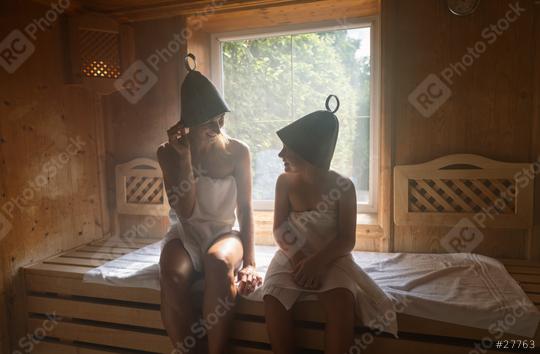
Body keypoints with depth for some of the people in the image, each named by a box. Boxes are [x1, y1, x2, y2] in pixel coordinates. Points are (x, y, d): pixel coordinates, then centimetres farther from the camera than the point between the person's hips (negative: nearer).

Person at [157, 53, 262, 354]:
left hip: (223, 233, 0)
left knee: (218, 261, -37)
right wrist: (185, 157, -21)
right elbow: (185, 211, -13)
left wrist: (250, 261, -13)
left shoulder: (238, 151, -5)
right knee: (173, 275, -33)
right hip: (185, 234, 1)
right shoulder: (169, 152, -5)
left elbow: (245, 210, -3)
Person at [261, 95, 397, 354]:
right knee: (273, 299, -26)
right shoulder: (285, 182, -5)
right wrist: (296, 258, -20)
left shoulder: (343, 187, -11)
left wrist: (317, 262, -25)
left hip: (330, 259, -1)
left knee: (342, 301, -30)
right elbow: (279, 230, -3)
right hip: (293, 256, 2)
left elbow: (347, 240, -10)